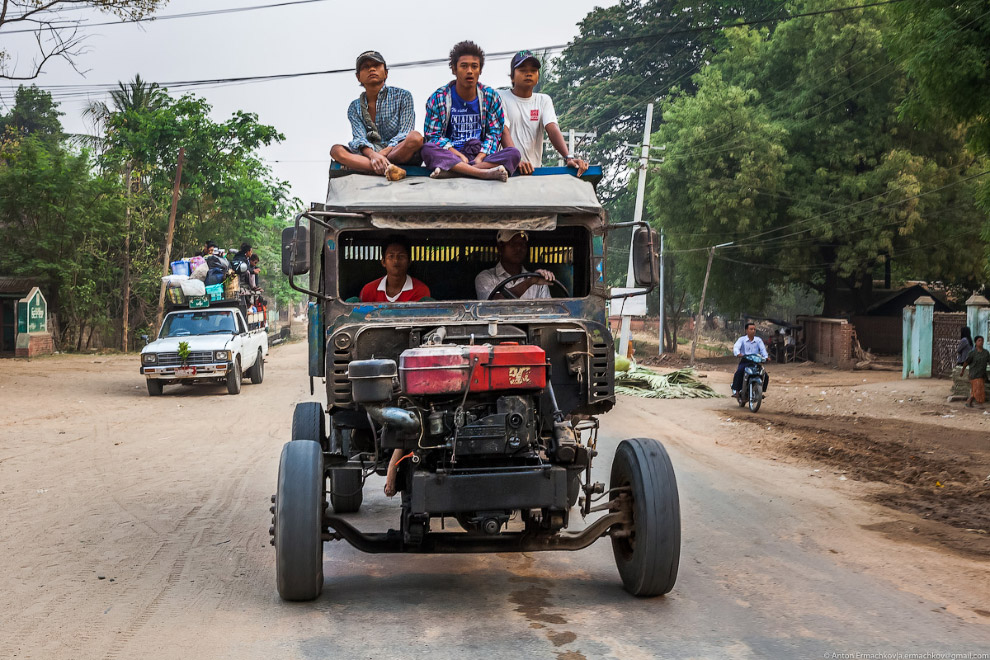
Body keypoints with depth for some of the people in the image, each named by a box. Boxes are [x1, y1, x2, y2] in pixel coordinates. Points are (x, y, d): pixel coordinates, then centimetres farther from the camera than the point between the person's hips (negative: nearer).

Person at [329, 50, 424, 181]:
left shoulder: (403, 96, 6)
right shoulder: (354, 108, 13)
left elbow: (403, 135, -5)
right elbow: (359, 138, -4)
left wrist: (382, 154, -24)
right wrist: (372, 155, -28)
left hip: (400, 154, -2)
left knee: (415, 137, -33)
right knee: (336, 150, -23)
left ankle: (355, 164, -30)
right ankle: (387, 169, -43)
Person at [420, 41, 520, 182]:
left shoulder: (491, 96, 10)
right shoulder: (438, 98, 3)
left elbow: (494, 133, 8)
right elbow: (432, 136, -1)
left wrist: (480, 157, -11)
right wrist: (458, 155, -16)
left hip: (479, 155, 2)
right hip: (450, 155, -2)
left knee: (513, 153, -26)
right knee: (427, 149, -33)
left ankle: (450, 171, -38)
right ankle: (483, 172, -43)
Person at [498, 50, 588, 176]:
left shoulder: (544, 100, 13)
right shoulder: (500, 97, 2)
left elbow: (553, 129, -2)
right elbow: (504, 132, -11)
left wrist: (568, 157, -20)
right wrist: (516, 161, -28)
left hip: (534, 169, 3)